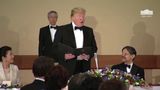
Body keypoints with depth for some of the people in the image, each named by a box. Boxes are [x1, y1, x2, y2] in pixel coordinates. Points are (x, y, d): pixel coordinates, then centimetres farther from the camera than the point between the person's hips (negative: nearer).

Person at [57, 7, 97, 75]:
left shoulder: (89, 31, 14)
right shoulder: (63, 29, 3)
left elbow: (94, 47, 17)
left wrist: (89, 55, -3)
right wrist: (64, 55, -15)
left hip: (84, 67, 3)